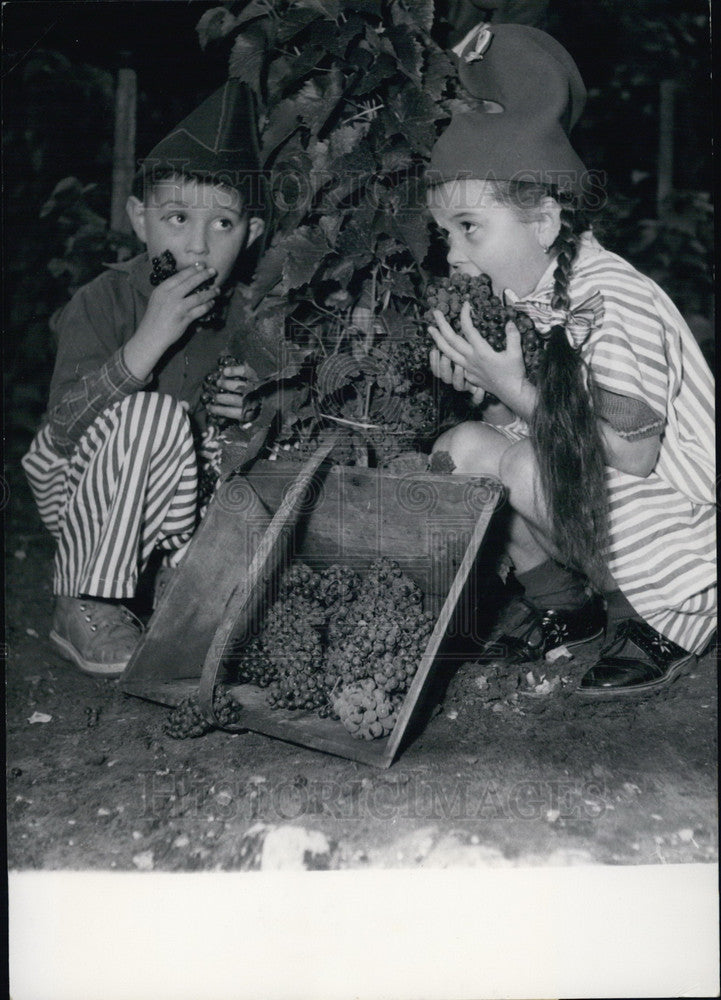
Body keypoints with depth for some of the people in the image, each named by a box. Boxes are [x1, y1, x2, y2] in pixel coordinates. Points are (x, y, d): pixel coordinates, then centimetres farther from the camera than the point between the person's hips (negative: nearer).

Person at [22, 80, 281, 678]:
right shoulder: (103, 302, -20)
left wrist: (252, 407, -19)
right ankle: (84, 607, -20)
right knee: (154, 413, -34)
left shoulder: (238, 311, -5)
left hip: (161, 489, 5)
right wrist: (148, 342, -40)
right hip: (77, 486, -5)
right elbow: (62, 426, -30)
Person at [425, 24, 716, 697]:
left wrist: (515, 390, -24)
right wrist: (475, 381, -13)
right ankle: (564, 606, 12)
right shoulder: (519, 291, -1)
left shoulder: (612, 300, -26)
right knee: (457, 446, -2)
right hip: (597, 491, 8)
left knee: (499, 458, -24)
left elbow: (634, 452, -26)